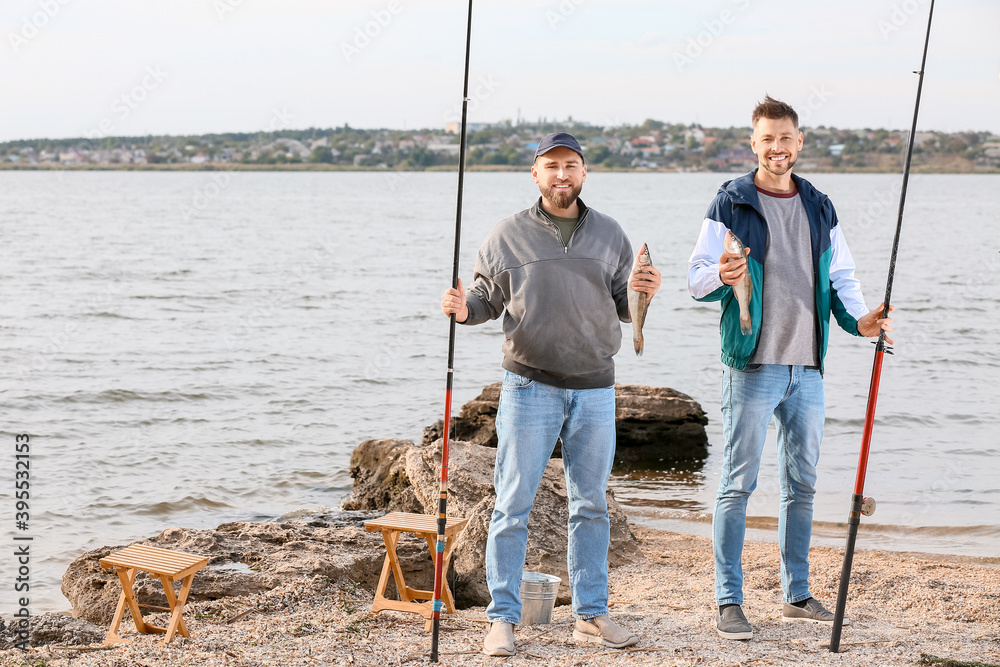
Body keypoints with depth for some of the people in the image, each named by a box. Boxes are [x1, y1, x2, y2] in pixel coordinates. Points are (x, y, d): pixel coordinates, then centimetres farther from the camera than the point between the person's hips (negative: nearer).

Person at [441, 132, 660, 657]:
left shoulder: (610, 235, 10)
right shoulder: (508, 236, 3)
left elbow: (622, 307, 13)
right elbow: (486, 297, 9)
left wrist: (642, 294, -9)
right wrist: (464, 309, -13)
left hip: (594, 388, 3)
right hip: (529, 386, -3)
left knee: (591, 506, 10)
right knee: (513, 506, -2)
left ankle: (591, 614, 21)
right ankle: (503, 618, 7)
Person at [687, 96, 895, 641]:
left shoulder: (820, 209, 14)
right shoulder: (731, 203, -1)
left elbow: (841, 276, 15)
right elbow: (696, 279, -4)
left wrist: (858, 318, -4)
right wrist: (721, 277, -27)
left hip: (807, 368, 5)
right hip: (751, 365, -5)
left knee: (802, 482, 12)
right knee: (738, 484, -4)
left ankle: (797, 594, 24)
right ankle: (728, 602, 3)